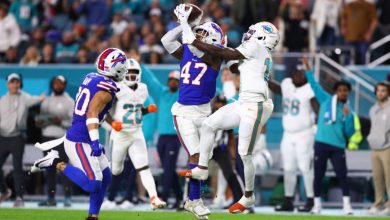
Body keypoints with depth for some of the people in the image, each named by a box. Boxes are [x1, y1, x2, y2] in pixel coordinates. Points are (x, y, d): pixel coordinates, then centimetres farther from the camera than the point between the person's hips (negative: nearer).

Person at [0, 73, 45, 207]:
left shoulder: (23, 98, -2)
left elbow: (31, 100, -24)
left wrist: (39, 99, -48)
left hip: (17, 137, -5)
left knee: (17, 167, -10)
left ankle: (19, 198, -7)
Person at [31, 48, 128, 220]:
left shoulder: (91, 78, 10)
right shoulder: (106, 88, -16)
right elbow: (92, 113, -26)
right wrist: (95, 141, -31)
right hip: (79, 141, -10)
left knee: (105, 177, 13)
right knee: (92, 184, -15)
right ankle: (56, 163, -7)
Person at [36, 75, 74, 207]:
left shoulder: (69, 101, 0)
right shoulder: (47, 101, 16)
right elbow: (41, 117, 21)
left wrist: (61, 122, -23)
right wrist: (38, 122, -2)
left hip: (62, 137, -6)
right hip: (47, 137, 6)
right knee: (50, 168, 6)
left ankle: (67, 198, -9)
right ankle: (51, 198, 10)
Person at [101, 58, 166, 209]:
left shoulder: (142, 89, 6)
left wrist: (148, 110, 1)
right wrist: (112, 122, -26)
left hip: (137, 134, 4)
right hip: (120, 133, -4)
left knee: (144, 168, -10)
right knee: (115, 170, 11)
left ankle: (154, 198, -21)